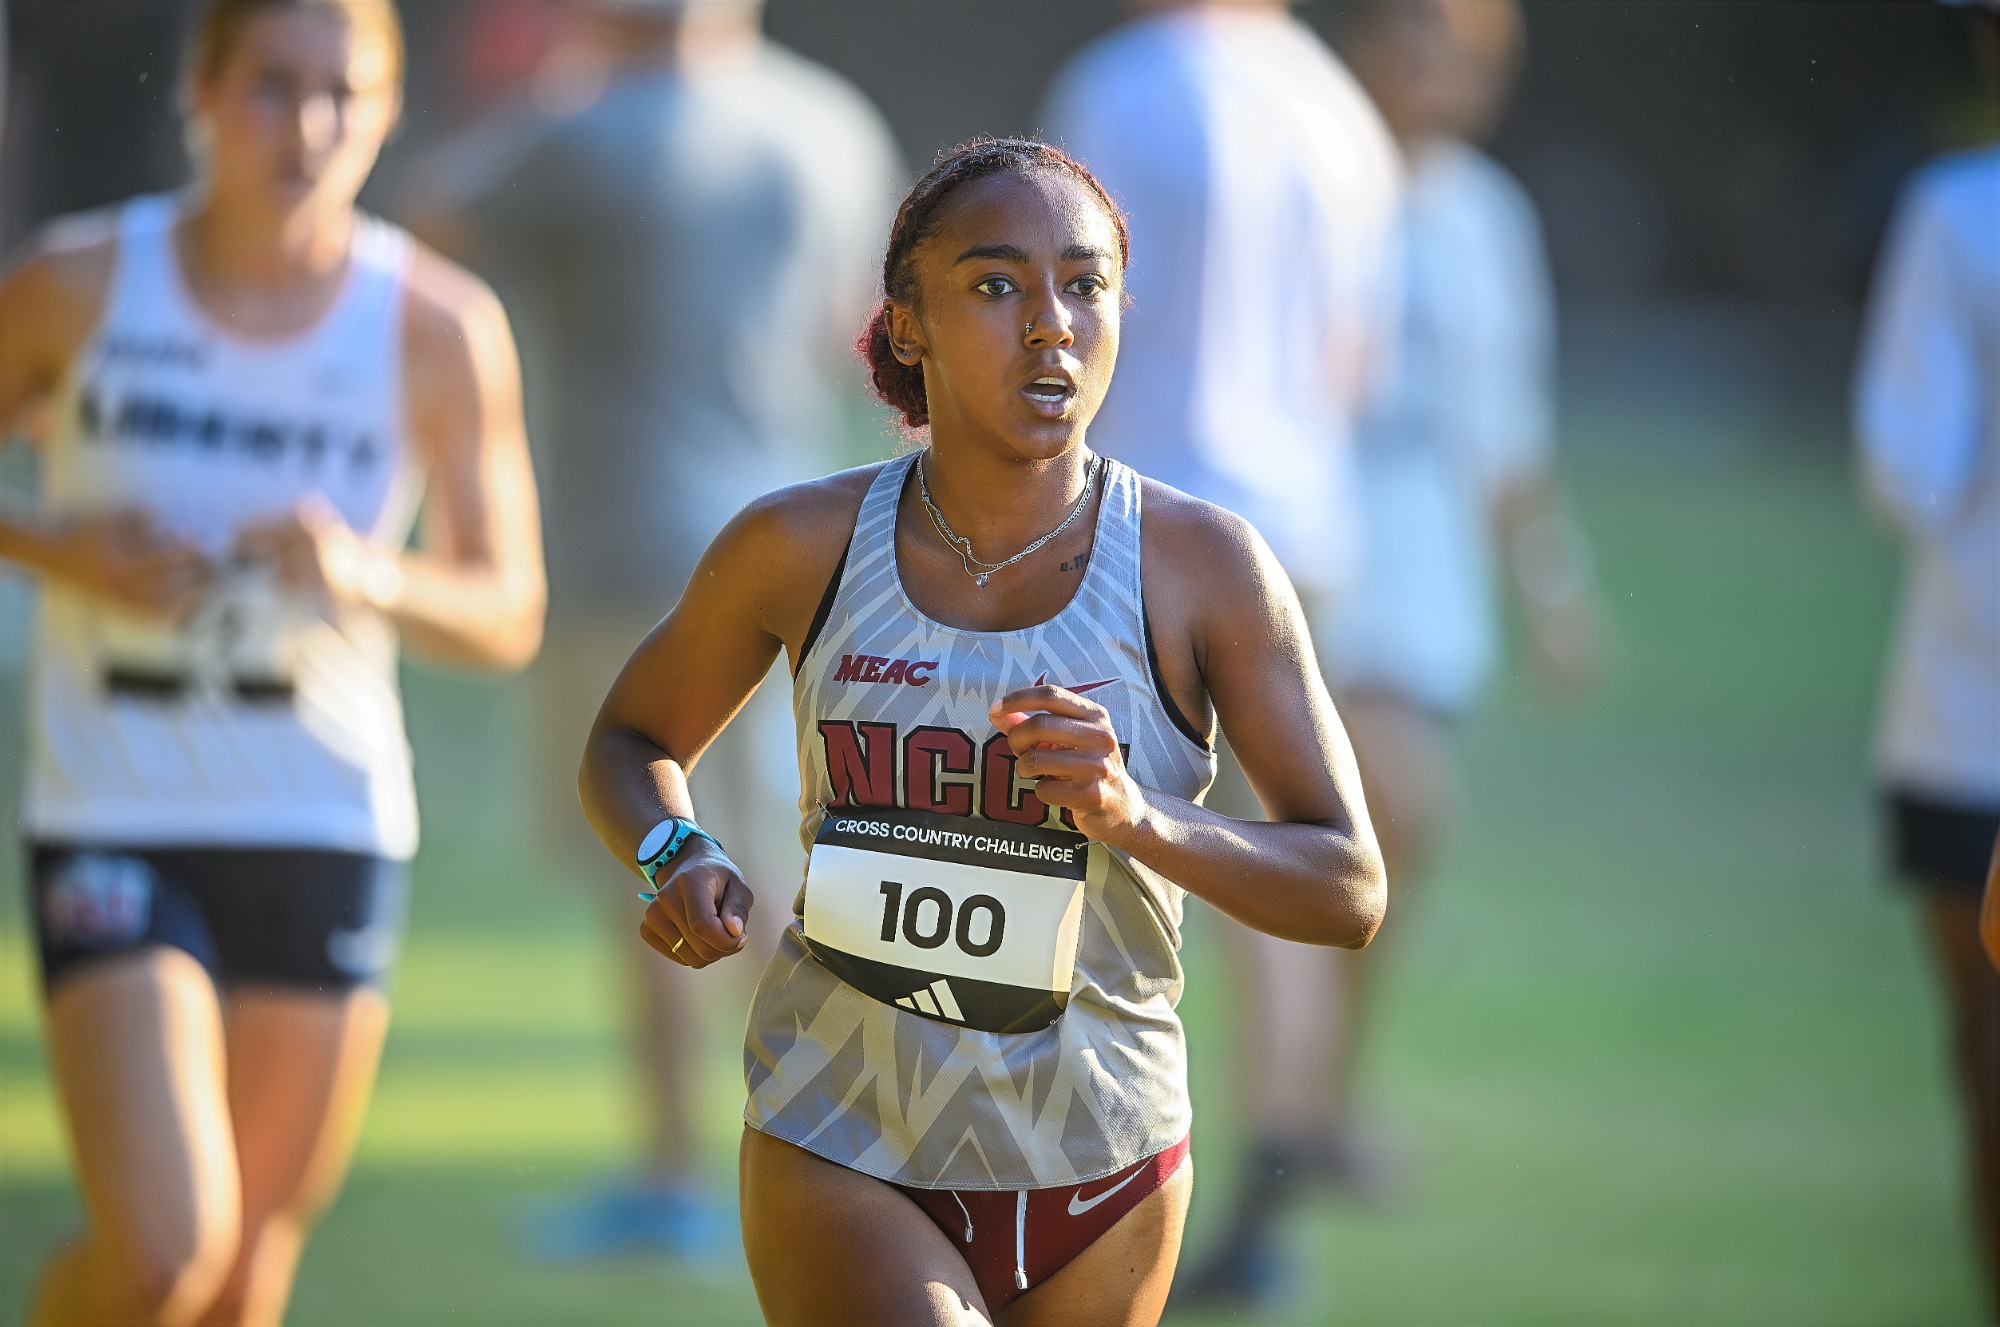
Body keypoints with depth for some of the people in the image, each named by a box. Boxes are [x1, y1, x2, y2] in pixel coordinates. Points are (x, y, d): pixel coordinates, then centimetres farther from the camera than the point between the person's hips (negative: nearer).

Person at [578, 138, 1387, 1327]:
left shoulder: (1201, 565, -8)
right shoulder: (803, 548, -4)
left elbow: (1350, 893, -8)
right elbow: (631, 743, 13)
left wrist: (1139, 819, -26)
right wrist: (677, 860, -9)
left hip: (1098, 1176, 2)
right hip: (838, 1159, -1)